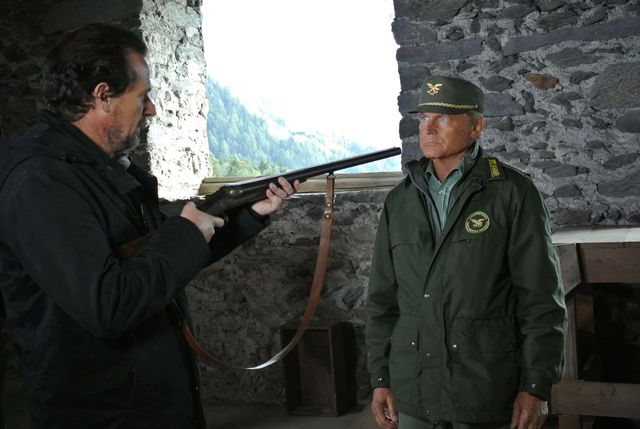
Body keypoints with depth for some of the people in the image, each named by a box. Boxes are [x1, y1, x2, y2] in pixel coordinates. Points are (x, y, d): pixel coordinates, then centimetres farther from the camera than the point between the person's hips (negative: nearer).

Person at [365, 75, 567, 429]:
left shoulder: (513, 193, -5)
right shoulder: (399, 201, 7)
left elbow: (541, 298, -6)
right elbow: (383, 299, 10)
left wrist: (537, 387, -9)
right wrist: (381, 379, 7)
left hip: (488, 393, -3)